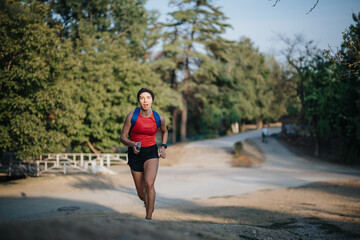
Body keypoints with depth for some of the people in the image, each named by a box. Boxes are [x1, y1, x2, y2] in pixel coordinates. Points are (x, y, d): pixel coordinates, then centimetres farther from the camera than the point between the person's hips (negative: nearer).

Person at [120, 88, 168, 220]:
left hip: (151, 152, 0)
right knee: (142, 194, 5)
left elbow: (164, 132, 21)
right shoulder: (132, 116, -9)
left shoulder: (159, 118, -2)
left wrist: (163, 147, 8)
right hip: (135, 154, 0)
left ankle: (149, 218, -16)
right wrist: (132, 144, -23)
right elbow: (123, 137, -4)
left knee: (149, 183, -26)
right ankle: (150, 197, 43)